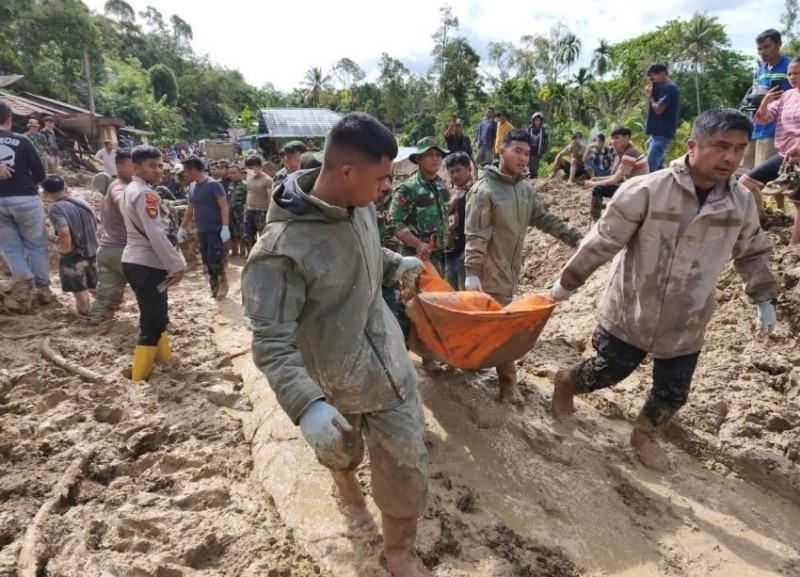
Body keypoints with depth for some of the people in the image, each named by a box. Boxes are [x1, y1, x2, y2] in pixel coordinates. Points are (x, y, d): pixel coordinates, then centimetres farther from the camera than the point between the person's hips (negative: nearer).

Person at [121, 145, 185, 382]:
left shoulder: (131, 189, 15)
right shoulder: (146, 194, -16)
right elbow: (156, 234, -22)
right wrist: (176, 265, -17)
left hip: (136, 261, 10)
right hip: (147, 264, -10)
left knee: (157, 316, 21)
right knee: (153, 322, -3)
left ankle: (163, 358, 35)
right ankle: (139, 376, 4)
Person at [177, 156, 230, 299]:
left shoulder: (213, 185, -12)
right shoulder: (192, 187, 10)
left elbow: (224, 206, -16)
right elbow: (190, 209, 19)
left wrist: (225, 227, -25)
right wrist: (182, 228, 19)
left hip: (215, 230, -7)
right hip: (201, 231, 7)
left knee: (215, 260, -7)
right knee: (207, 262, 10)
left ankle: (222, 284, 14)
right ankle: (214, 287, 23)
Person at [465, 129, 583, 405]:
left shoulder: (526, 189, 6)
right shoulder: (485, 190, -16)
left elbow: (547, 220, 8)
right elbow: (475, 236, -20)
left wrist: (577, 239, -2)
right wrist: (472, 273, -25)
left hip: (511, 268, 7)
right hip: (490, 271, -7)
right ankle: (508, 381, 10)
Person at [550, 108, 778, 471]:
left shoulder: (742, 203, -4)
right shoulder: (645, 191, -21)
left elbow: (753, 253, 15)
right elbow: (602, 241, -15)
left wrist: (764, 298, 17)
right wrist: (567, 281, -9)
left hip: (686, 325, 5)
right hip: (630, 315, -4)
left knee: (672, 394, 15)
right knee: (608, 372, 11)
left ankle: (645, 436, 43)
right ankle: (566, 384, 43)